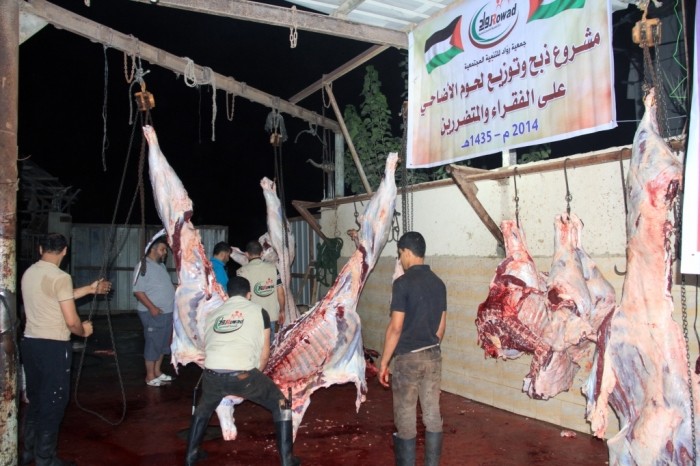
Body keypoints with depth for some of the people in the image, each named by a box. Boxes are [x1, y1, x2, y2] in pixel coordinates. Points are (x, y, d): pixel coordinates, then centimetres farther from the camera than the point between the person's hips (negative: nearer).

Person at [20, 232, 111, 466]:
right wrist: (83, 331, 3)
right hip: (54, 347, -8)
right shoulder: (60, 277, -17)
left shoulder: (29, 273, 7)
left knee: (35, 398, 20)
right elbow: (71, 321, -18)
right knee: (53, 402, 5)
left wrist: (90, 289, 29)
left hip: (30, 342, 8)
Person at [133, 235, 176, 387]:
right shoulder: (143, 266, -13)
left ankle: (157, 371, 26)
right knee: (153, 344, -2)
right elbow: (138, 291, -19)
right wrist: (151, 307, -25)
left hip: (167, 312, 9)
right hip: (153, 313, -9)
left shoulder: (161, 266, 14)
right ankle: (150, 376, 8)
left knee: (163, 344, 15)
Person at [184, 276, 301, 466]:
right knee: (280, 405, 18)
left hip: (212, 374, 4)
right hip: (242, 374, -4)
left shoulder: (213, 314, 26)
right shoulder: (259, 311, 17)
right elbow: (264, 353, 19)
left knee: (204, 407, 37)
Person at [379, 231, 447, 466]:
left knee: (405, 419, 5)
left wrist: (384, 362, -7)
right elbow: (441, 326, 12)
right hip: (433, 356, 7)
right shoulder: (438, 283, 6)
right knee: (433, 415, 11)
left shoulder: (403, 282, -14)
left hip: (408, 357, -6)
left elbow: (396, 327, -15)